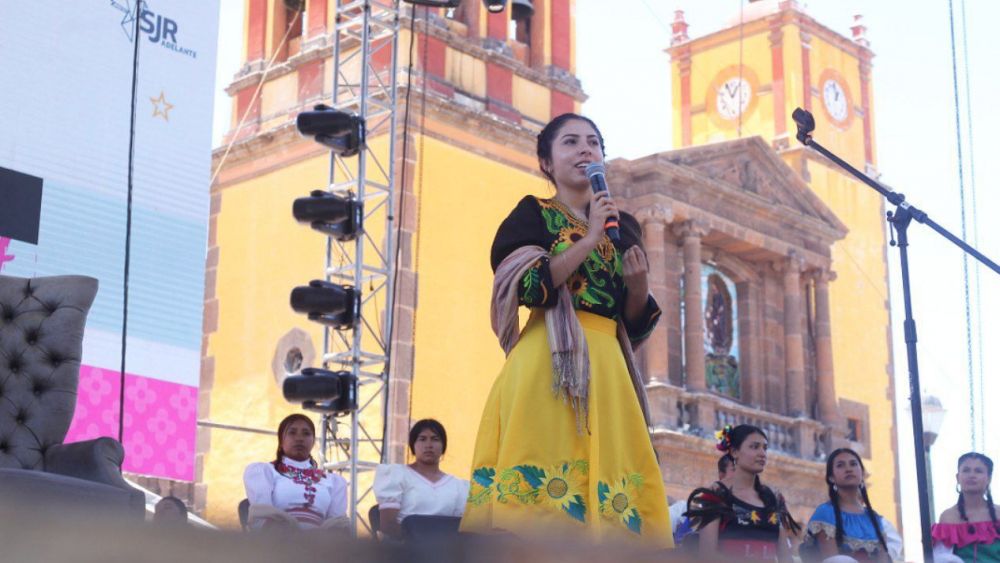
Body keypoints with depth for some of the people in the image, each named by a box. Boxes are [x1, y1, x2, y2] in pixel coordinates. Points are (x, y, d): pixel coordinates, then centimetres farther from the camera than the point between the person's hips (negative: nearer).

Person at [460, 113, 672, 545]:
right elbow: (531, 288, -11)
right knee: (544, 486, -16)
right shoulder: (532, 214, 7)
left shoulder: (623, 227, 22)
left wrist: (640, 286, -1)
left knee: (608, 487, -5)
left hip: (607, 365, 5)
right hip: (549, 361, -5)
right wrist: (591, 239, -8)